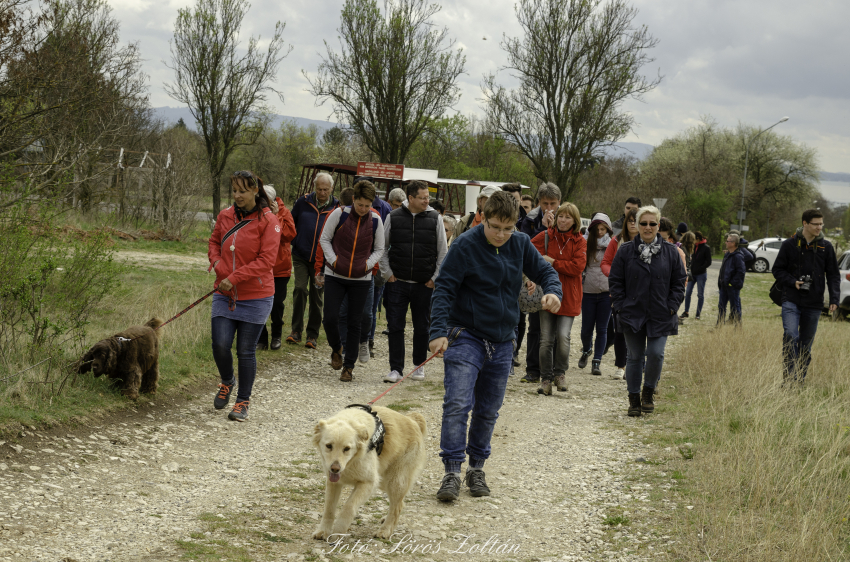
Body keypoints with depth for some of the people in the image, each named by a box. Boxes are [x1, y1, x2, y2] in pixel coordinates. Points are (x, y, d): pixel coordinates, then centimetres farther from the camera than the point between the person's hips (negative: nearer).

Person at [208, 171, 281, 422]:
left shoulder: (268, 220, -11)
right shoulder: (225, 216, 4)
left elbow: (266, 260, -16)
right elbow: (214, 241, 18)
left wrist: (235, 278, -18)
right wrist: (218, 264, -3)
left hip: (255, 297, -4)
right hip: (225, 295, 4)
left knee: (246, 351, 2)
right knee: (220, 345, -4)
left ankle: (243, 402, 18)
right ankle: (227, 382, 27)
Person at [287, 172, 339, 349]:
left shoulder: (337, 208, -3)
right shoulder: (303, 202, 1)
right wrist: (294, 242, 7)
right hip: (301, 257, 0)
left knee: (317, 295, 5)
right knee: (300, 289, -10)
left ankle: (312, 334, 13)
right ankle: (296, 330, -2)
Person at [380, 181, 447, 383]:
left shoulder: (435, 218, 0)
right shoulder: (394, 217, 0)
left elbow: (443, 252, 5)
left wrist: (435, 278, 1)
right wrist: (387, 273, 1)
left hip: (425, 284, 0)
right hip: (397, 283, 0)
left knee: (422, 327, 9)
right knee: (395, 326, -1)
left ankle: (419, 366, 23)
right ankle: (396, 369, 5)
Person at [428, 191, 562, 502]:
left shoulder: (520, 244, 2)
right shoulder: (465, 246, -13)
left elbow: (545, 271, 11)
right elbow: (444, 289, -14)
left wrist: (553, 290, -13)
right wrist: (438, 331, -25)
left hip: (502, 341, 5)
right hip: (466, 337, -5)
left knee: (488, 410, 11)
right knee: (457, 404, -16)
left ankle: (477, 467, 24)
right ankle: (452, 471, -12)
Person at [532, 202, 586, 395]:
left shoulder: (579, 242, 2)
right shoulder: (545, 236, 3)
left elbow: (577, 266, -10)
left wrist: (552, 262, -11)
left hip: (568, 296, -1)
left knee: (563, 336, -12)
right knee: (546, 339, 1)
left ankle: (560, 373, 11)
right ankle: (546, 379, 13)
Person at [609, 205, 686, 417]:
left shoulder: (670, 252, 4)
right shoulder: (625, 251, 2)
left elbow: (679, 282, 8)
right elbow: (615, 281, 5)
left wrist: (672, 307, -1)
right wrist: (622, 306, -3)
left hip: (660, 317, 0)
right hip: (633, 315, 0)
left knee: (656, 354, -10)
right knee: (635, 357, 5)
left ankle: (648, 392, 14)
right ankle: (634, 400, 17)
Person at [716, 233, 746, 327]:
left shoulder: (738, 256, -15)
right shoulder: (727, 254, 13)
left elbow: (741, 271, -19)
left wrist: (733, 282, -18)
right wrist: (720, 282, 15)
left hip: (733, 287, -9)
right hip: (724, 286, 9)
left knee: (734, 307, -1)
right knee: (721, 306, 12)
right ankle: (719, 325, 19)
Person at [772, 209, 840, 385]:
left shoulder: (826, 247, 5)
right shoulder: (790, 244, 0)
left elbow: (833, 274, 9)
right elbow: (777, 269, 5)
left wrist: (834, 298, -2)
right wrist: (793, 282, -11)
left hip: (814, 304, 2)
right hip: (791, 301, -2)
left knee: (806, 344, 8)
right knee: (790, 336, -21)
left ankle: (800, 382, 18)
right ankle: (789, 378, -17)